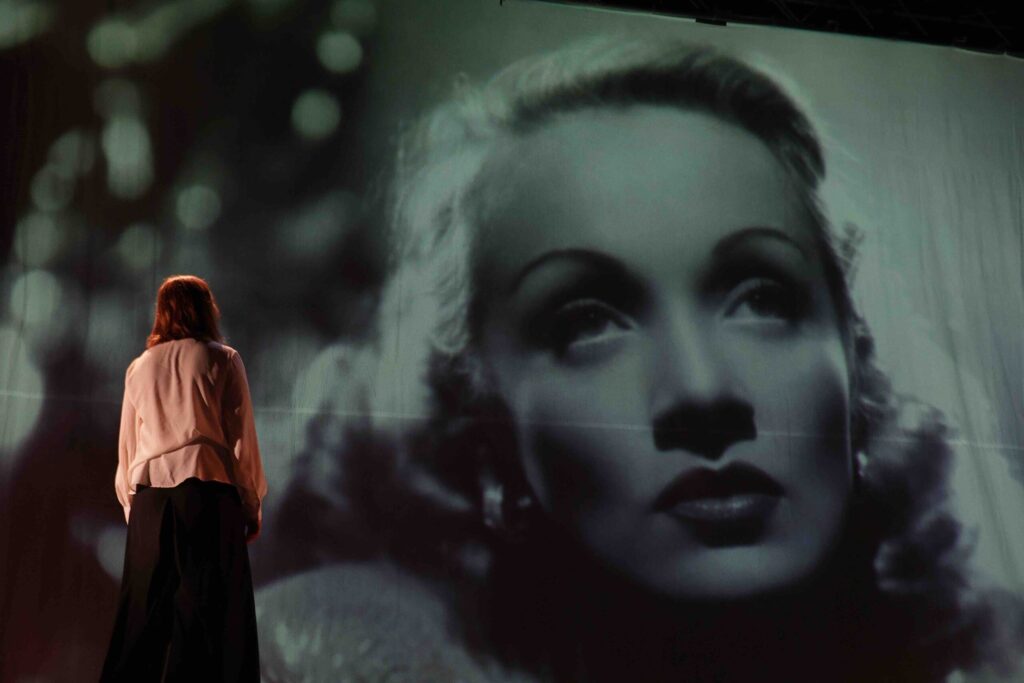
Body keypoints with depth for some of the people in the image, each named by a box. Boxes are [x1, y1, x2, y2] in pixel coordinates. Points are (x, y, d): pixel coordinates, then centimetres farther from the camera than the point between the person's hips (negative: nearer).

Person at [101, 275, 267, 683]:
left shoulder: (140, 367, 15)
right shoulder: (222, 360, 3)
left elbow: (127, 445, 16)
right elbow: (241, 437, 1)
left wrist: (131, 504, 22)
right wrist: (253, 505, 6)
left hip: (150, 496, 4)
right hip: (207, 489, -4)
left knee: (144, 609, 9)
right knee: (210, 607, -4)